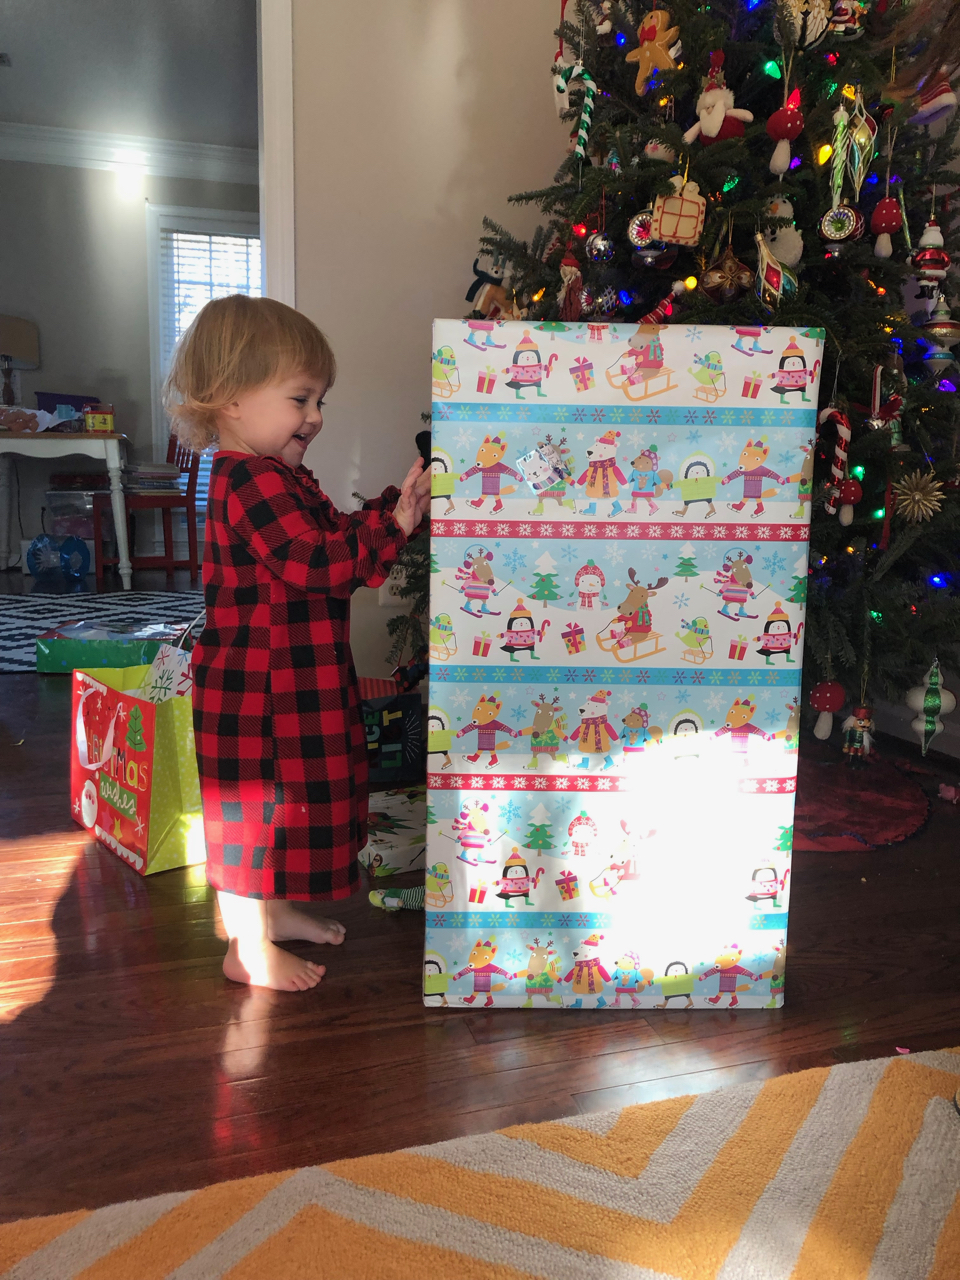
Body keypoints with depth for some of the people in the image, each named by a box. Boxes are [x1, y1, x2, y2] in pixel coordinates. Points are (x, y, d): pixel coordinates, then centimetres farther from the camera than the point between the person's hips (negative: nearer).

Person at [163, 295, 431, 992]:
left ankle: (273, 911, 40)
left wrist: (393, 510, 1)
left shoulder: (285, 477, 12)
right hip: (256, 682, -10)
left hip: (298, 678, 11)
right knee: (256, 807, 3)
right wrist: (392, 523, -25)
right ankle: (249, 949, 19)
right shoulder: (248, 481, -22)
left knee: (285, 803, 22)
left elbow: (338, 539, 14)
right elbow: (321, 565, -29)